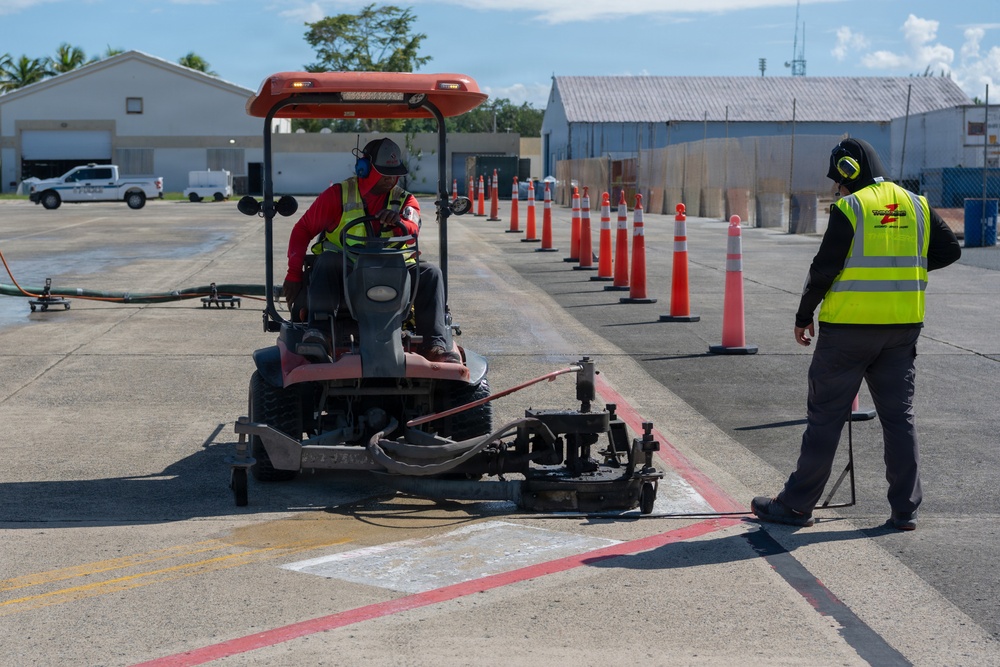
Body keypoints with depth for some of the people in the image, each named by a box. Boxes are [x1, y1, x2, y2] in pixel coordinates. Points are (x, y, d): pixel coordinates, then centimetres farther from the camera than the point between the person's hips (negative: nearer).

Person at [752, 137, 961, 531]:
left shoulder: (849, 209, -10)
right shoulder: (916, 205, 7)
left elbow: (824, 268, -12)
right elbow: (950, 250, 11)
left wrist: (804, 316, -2)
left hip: (850, 327, -5)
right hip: (903, 329, 5)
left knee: (825, 416, 2)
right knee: (899, 416, 10)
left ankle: (796, 505, 8)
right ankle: (905, 509, 10)